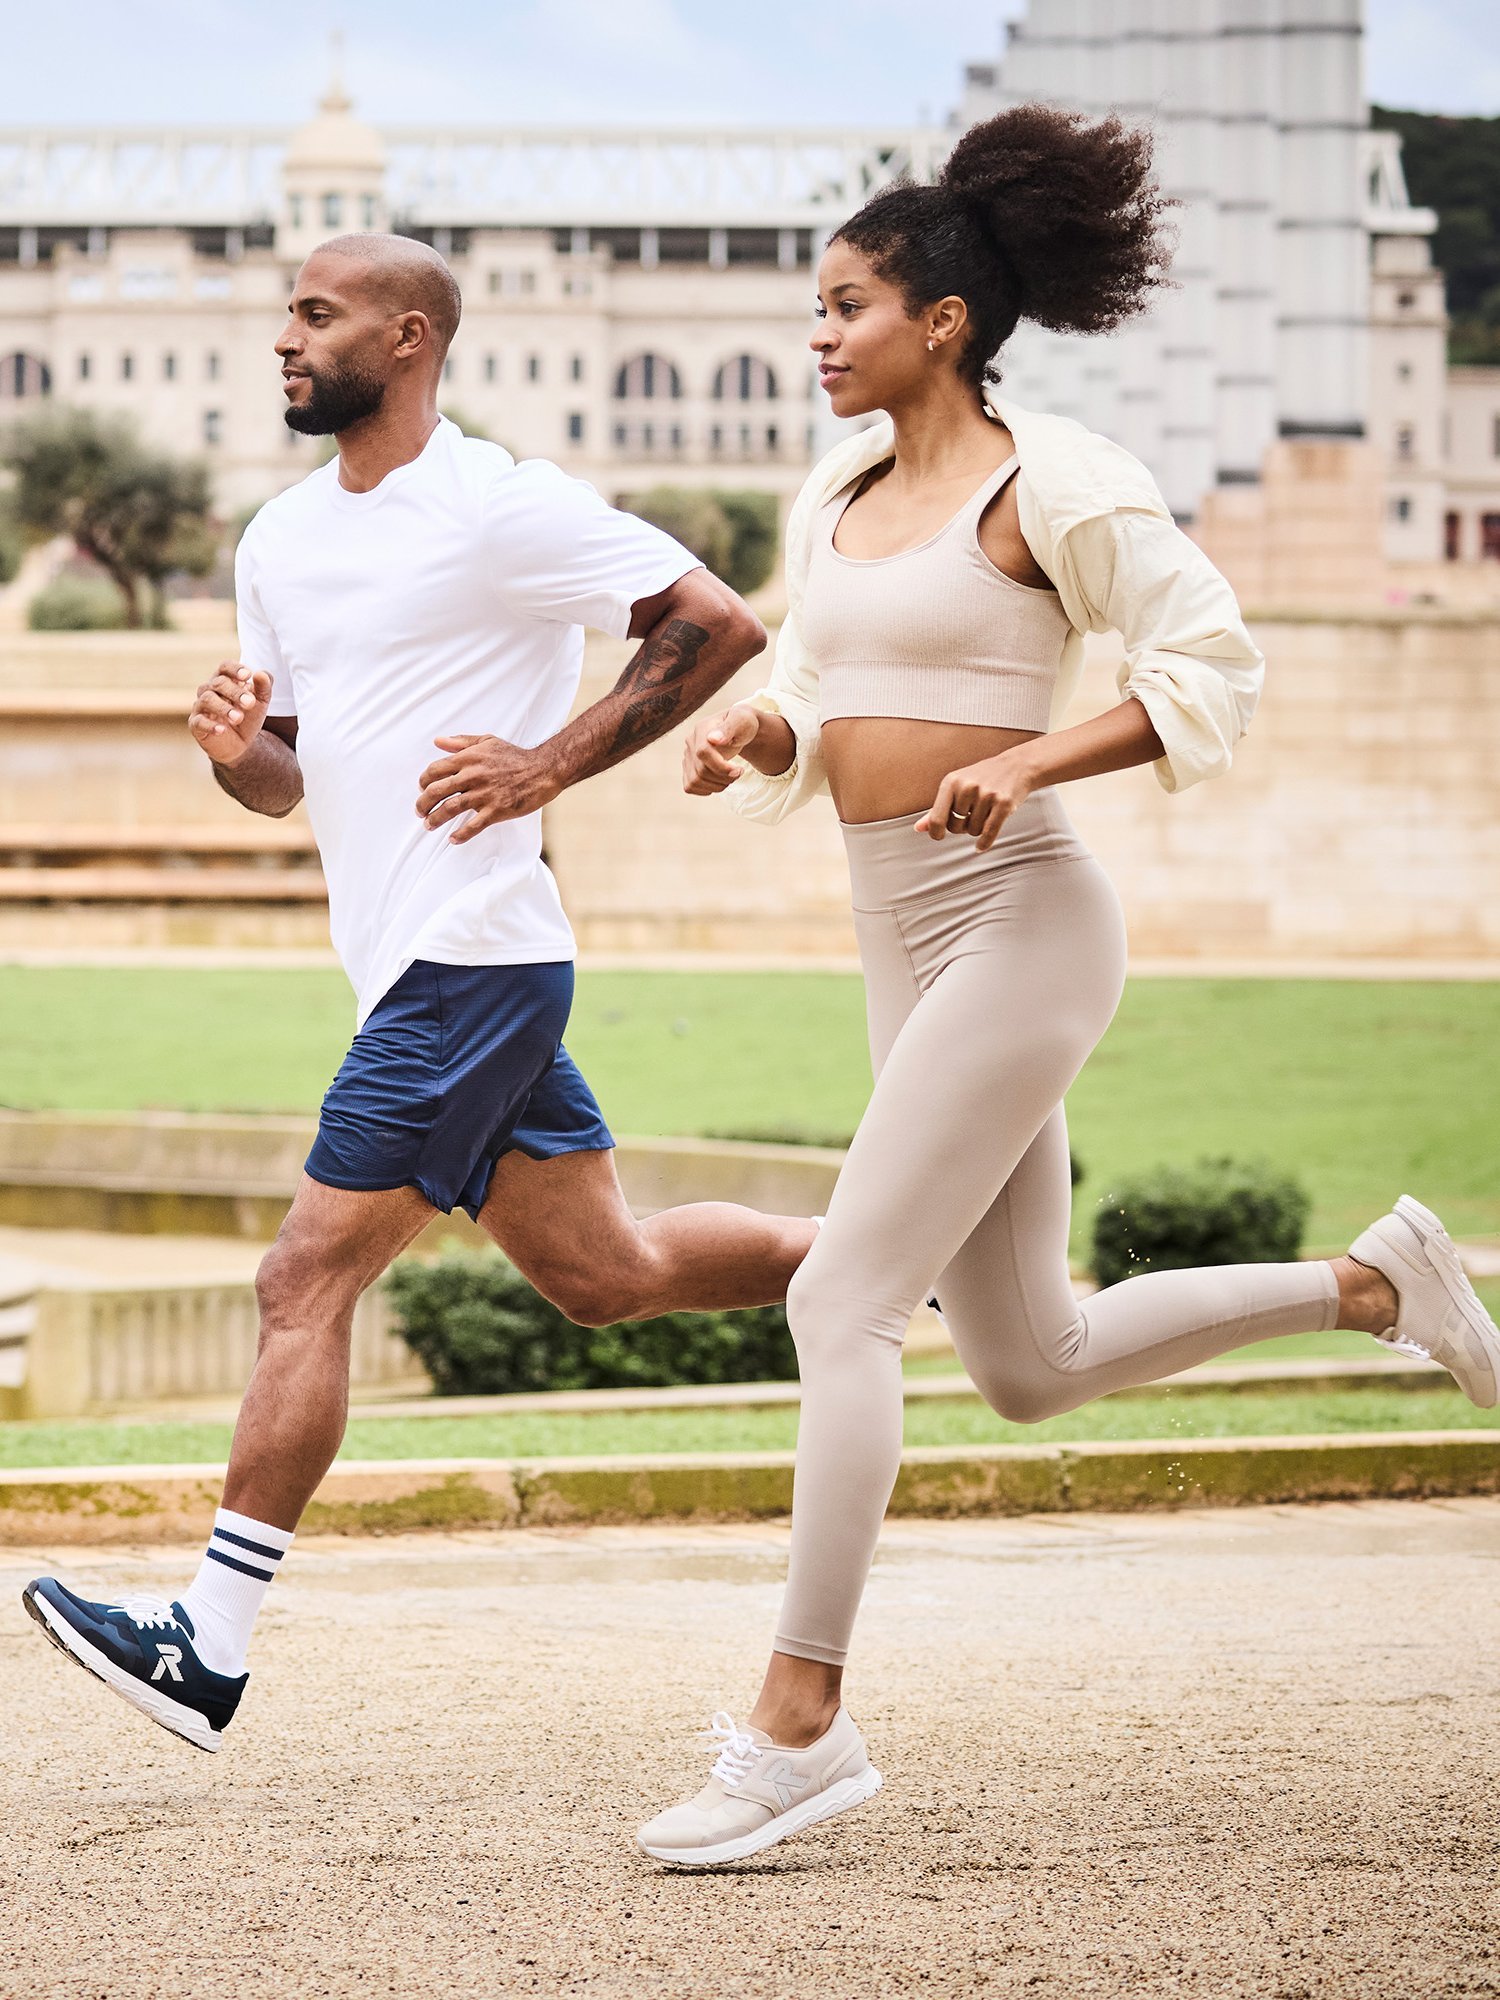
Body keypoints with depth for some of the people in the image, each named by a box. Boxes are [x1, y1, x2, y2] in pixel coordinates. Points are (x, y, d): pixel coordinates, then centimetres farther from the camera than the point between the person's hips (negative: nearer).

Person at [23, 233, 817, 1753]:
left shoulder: (501, 508, -10)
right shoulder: (280, 539, 16)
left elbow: (719, 627, -12)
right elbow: (283, 780, 21)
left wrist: (549, 762, -15)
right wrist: (235, 742, -2)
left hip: (469, 957, -9)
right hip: (417, 963, 9)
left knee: (308, 1284, -10)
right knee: (604, 1274, 13)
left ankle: (209, 1646, -9)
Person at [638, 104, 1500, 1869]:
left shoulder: (1045, 482, -8)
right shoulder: (835, 501, 14)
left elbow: (1212, 664, -10)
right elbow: (812, 717, 23)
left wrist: (1024, 763, -20)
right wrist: (747, 742, 1)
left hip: (1017, 926, -9)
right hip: (906, 946, 9)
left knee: (842, 1304, -14)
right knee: (1033, 1365, 13)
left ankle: (800, 1722, -11)